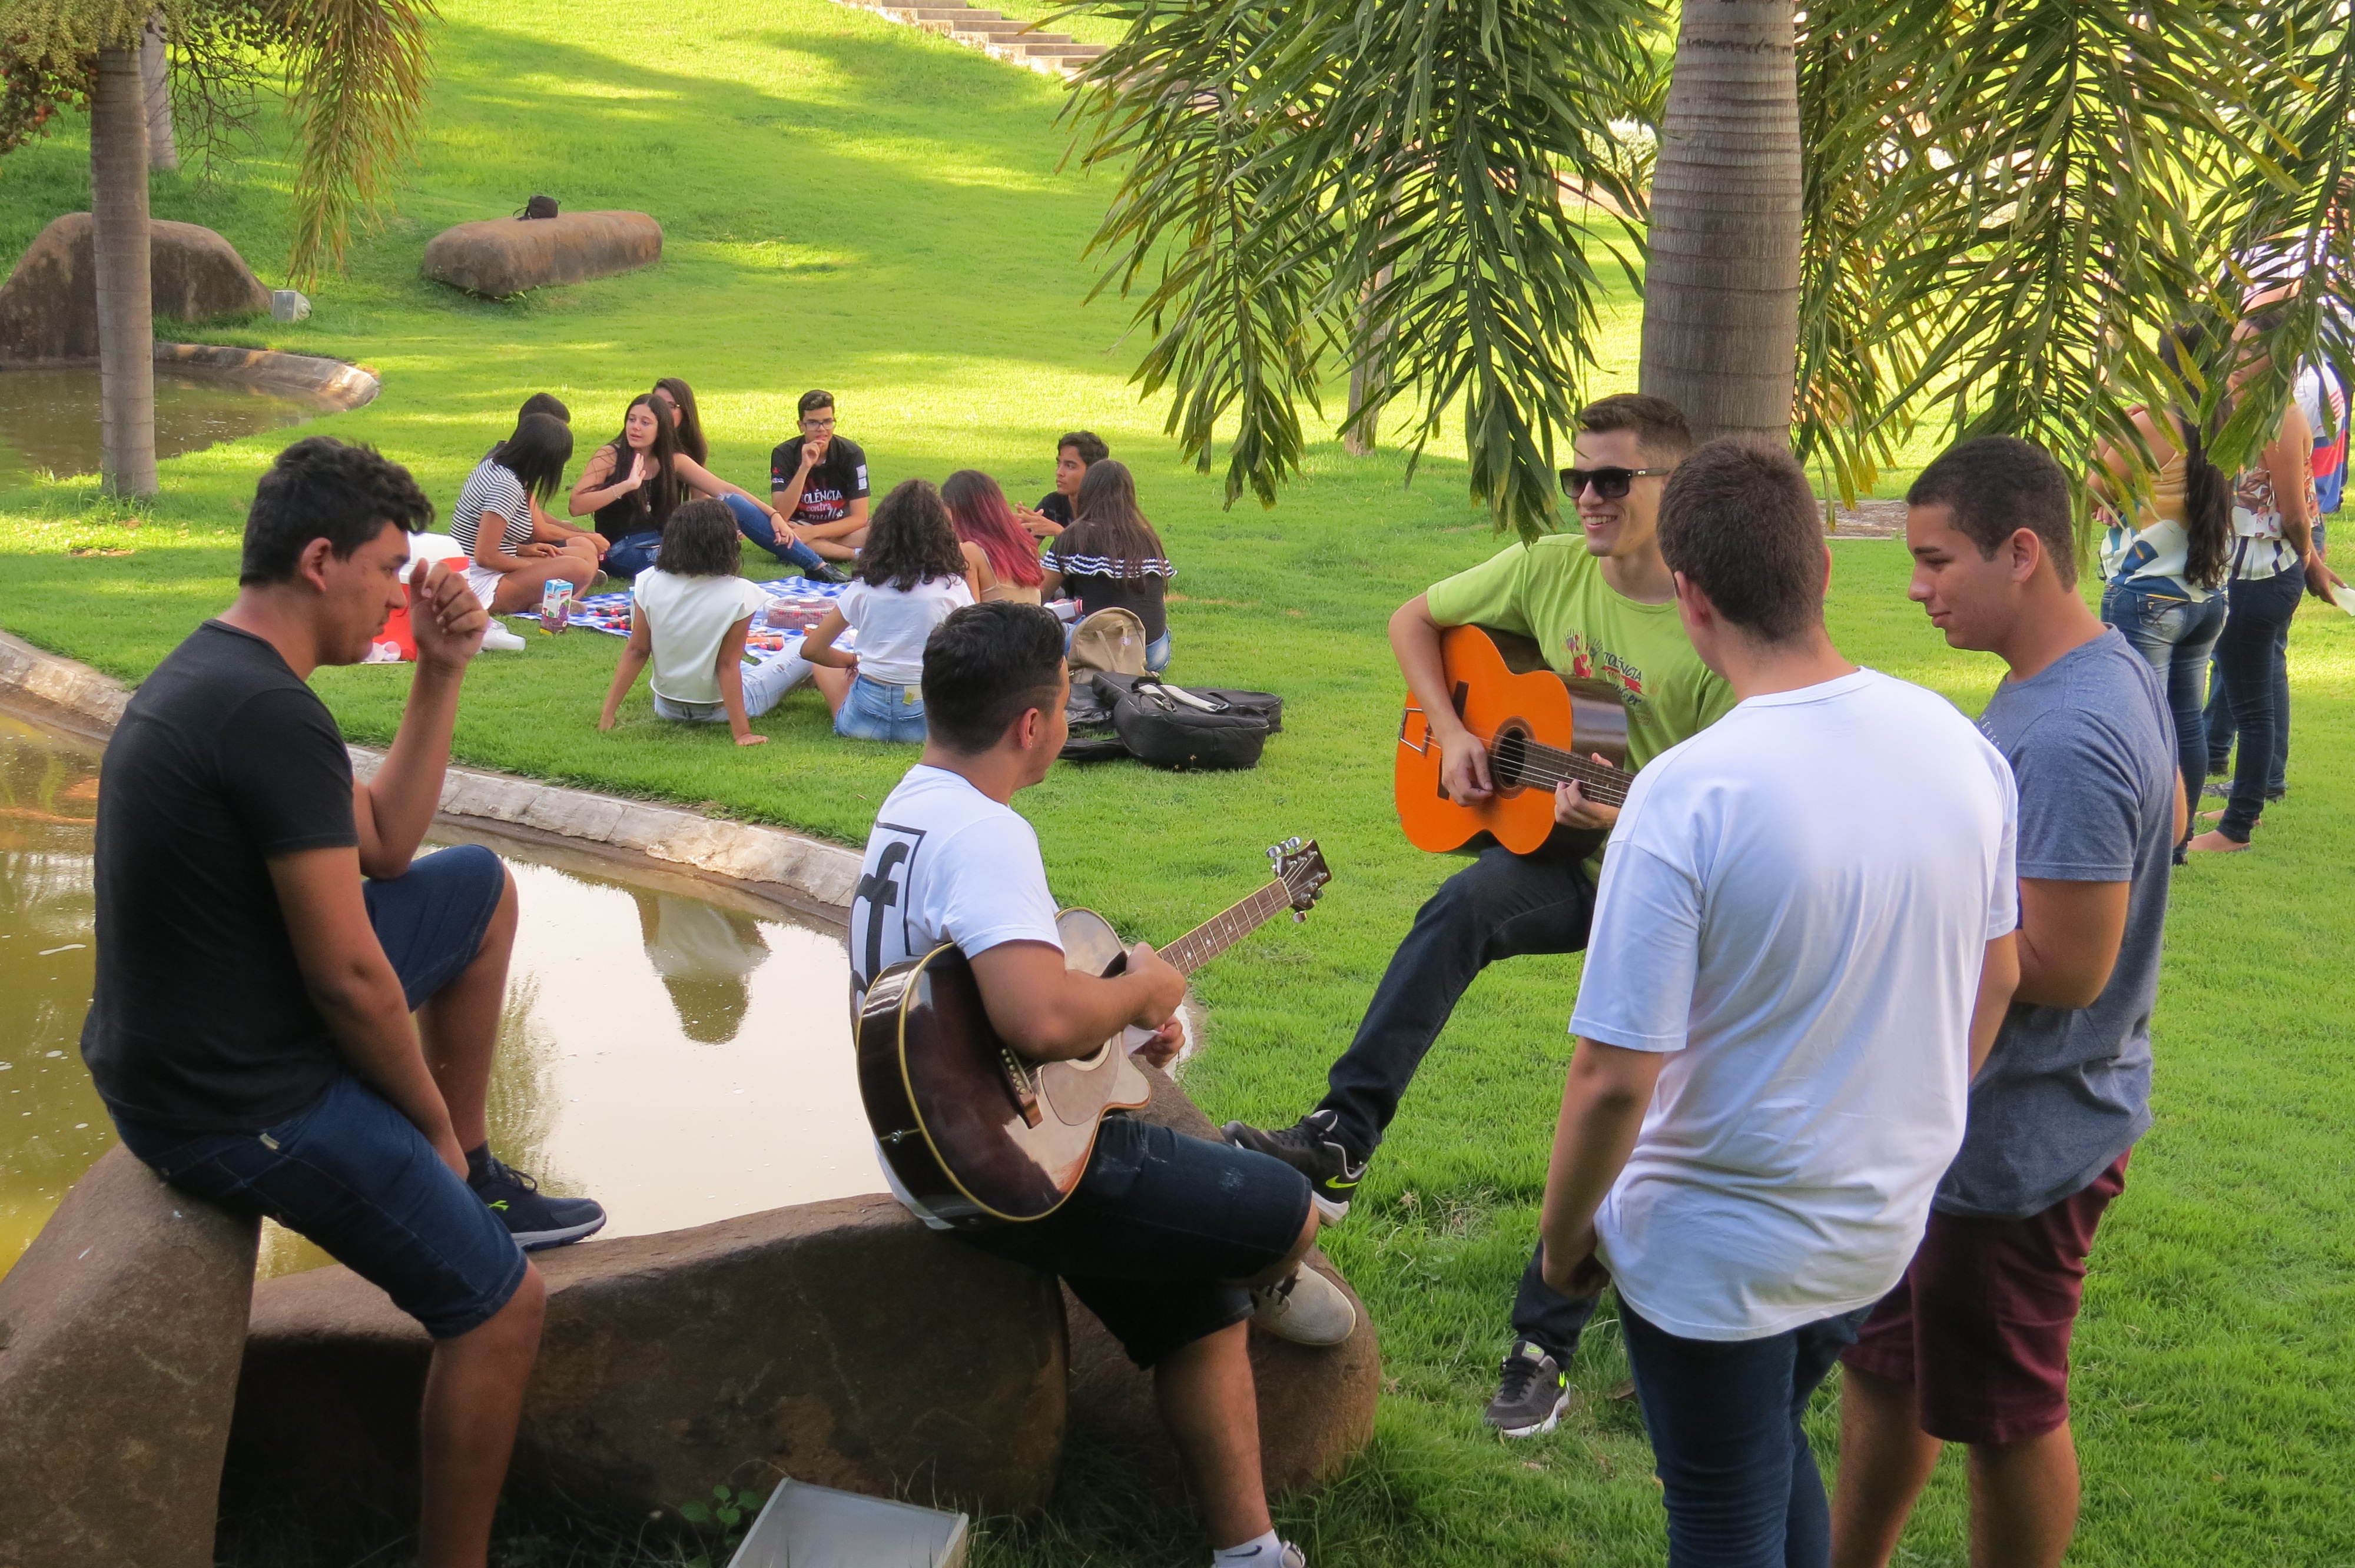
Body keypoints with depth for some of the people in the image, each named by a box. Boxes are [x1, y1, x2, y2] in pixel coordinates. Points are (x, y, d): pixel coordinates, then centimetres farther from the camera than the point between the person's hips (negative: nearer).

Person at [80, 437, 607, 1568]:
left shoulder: (210, 674, 7)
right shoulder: (274, 715, -26)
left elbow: (385, 847, 14)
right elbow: (349, 979, -24)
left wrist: (441, 674, 5)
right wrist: (433, 1122, -7)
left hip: (179, 1045, 10)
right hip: (243, 1108, -10)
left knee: (480, 888, 19)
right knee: (501, 1307, 0)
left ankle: (473, 1179, 25)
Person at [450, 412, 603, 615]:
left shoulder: (495, 464, 7)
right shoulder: (507, 486, -22)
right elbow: (486, 556, -24)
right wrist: (533, 566, -10)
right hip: (482, 587, -11)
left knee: (584, 547, 11)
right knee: (578, 569, -27)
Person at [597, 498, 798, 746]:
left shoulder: (649, 584, -14)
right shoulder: (740, 595, -22)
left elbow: (637, 652, -10)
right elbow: (727, 665, -21)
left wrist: (607, 716, -4)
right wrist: (742, 733, -17)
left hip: (667, 707, 4)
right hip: (716, 711, -4)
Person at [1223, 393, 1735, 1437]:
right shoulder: (1550, 571, -3)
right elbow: (1415, 620, 10)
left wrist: (1624, 819, -32)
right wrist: (1450, 732, -5)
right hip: (1556, 853, 3)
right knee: (1461, 910, -32)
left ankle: (1544, 1345, 10)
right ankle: (1339, 1141, -36)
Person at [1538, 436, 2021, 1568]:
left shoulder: (1687, 796, -28)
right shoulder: (1957, 744, -8)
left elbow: (1614, 1076, -25)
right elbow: (1998, 977, 7)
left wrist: (1564, 1234, -7)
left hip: (1719, 1254, -6)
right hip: (1889, 1221, 6)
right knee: (1775, 1447, 30)